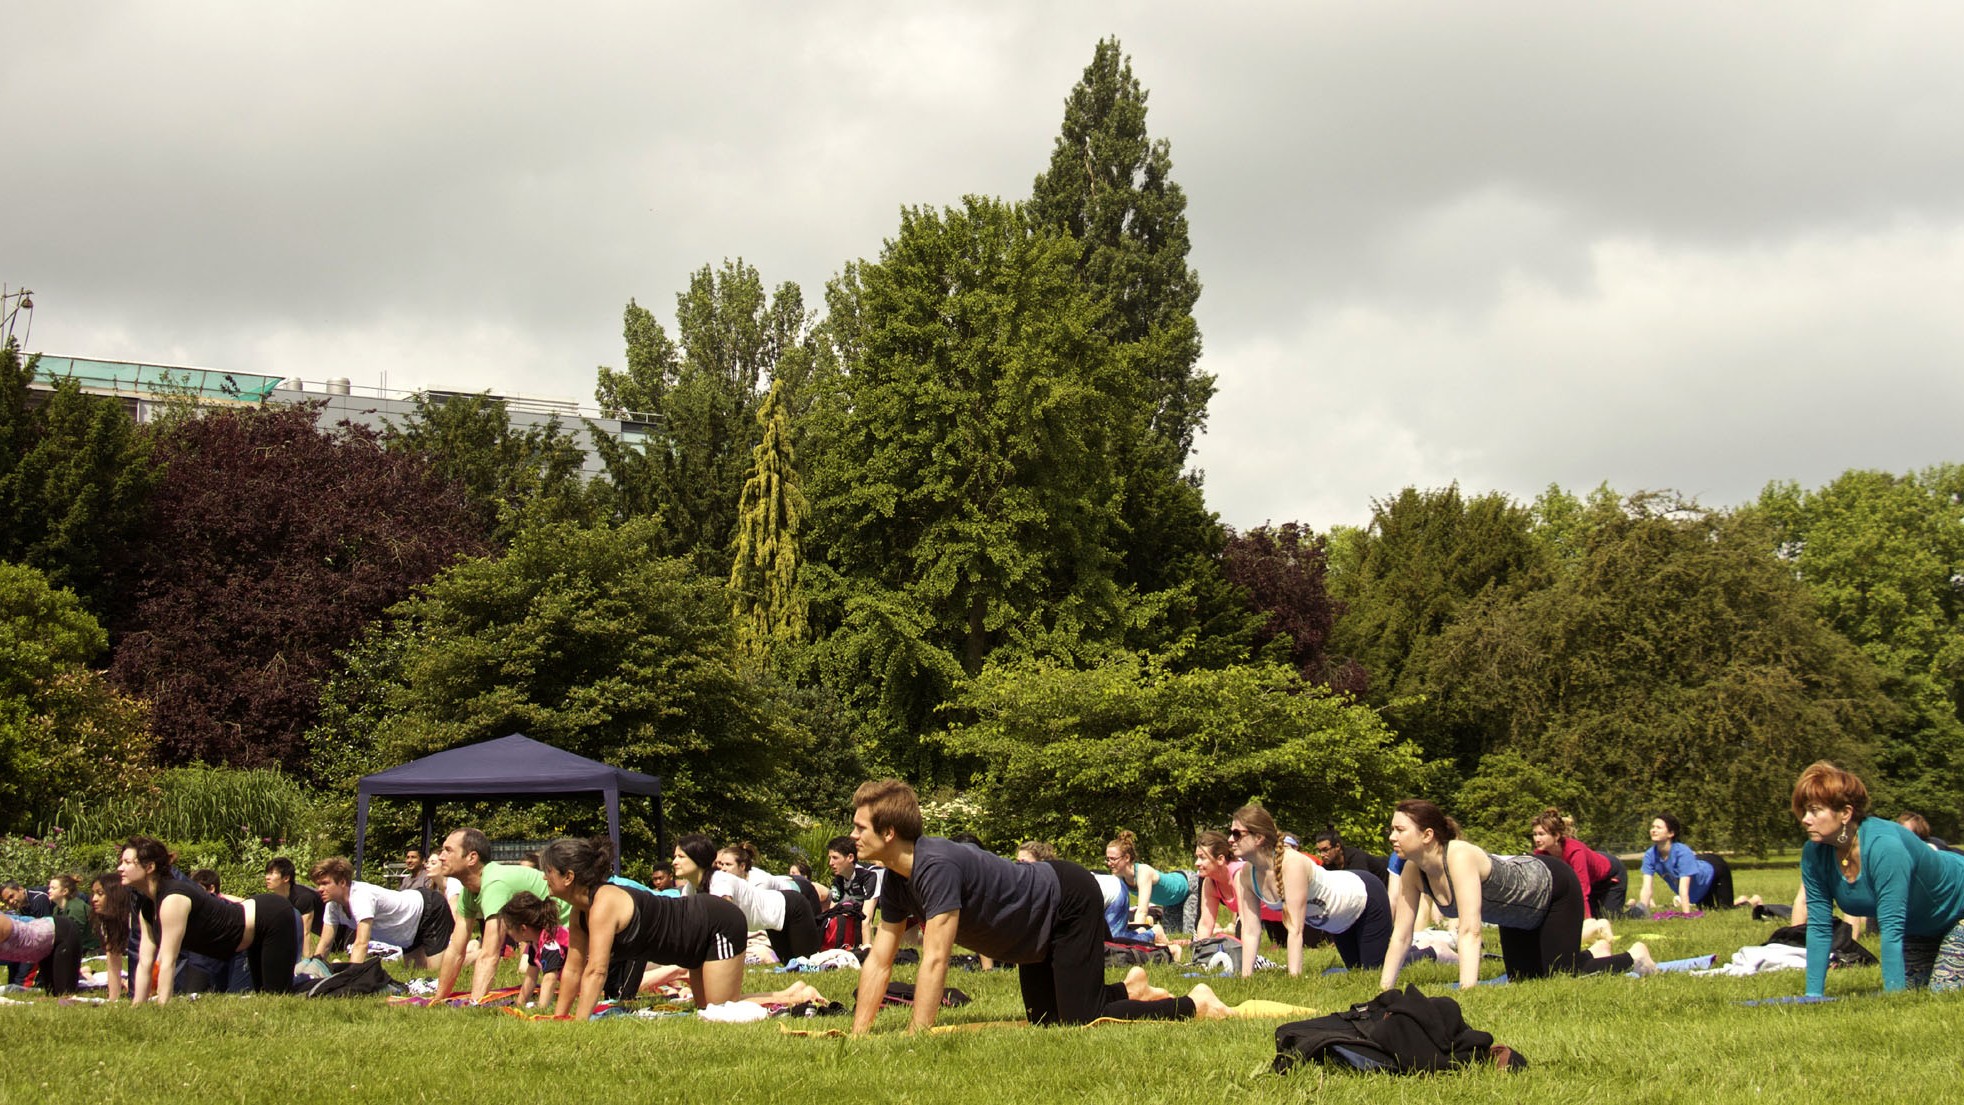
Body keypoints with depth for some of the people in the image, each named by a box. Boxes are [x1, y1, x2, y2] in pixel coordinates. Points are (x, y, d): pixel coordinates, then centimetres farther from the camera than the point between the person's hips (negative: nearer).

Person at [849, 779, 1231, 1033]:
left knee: (1081, 1022, -12)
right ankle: (1128, 989, 36)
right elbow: (879, 961, -3)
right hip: (1041, 923, 9)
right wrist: (857, 1036, -10)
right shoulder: (896, 882, -6)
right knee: (1045, 1019, 17)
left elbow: (935, 961, -38)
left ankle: (1192, 1004, 4)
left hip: (1069, 903, -9)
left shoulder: (936, 867, -35)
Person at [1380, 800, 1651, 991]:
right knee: (1522, 978, 18)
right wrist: (1383, 990, -21)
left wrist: (1467, 993, -54)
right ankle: (1594, 952, 44)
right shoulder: (1413, 872, -20)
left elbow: (1470, 931, -48)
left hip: (1553, 885, -8)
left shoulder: (1459, 857, -42)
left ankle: (1634, 956, 20)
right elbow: (1401, 936, -15)